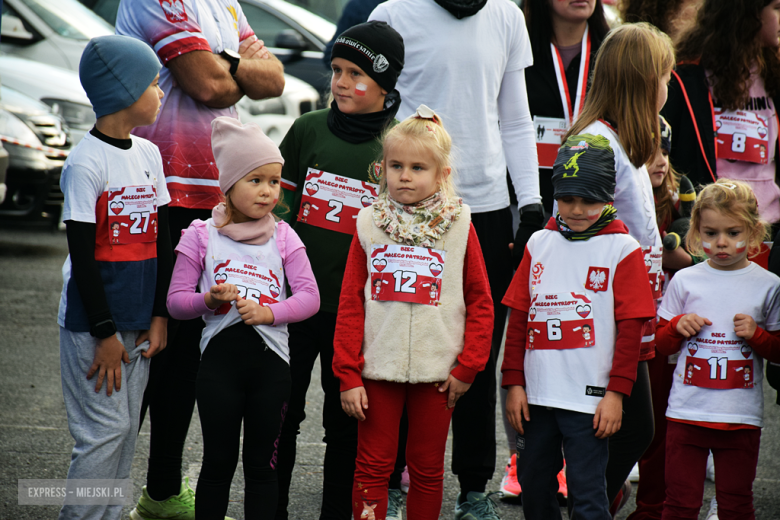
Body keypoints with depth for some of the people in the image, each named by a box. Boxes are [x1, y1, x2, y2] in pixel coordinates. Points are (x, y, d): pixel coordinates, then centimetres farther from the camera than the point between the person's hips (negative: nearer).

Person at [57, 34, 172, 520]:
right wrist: (104, 334, -13)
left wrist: (159, 315, 7)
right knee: (106, 430, -7)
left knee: (126, 430, 9)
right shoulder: (86, 162, -14)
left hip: (138, 319, 7)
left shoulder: (149, 154, 9)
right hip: (93, 318, -7)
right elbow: (81, 255, -14)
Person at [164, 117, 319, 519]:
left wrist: (269, 312, -17)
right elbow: (175, 301, 1)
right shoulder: (201, 236, 1)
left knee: (262, 463, 7)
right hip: (220, 355, -1)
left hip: (271, 360, 1)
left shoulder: (283, 238, 6)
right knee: (218, 461, 4)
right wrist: (208, 300, -19)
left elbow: (310, 296, 0)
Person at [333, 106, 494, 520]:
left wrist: (468, 366, -4)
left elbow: (481, 301, 2)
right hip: (377, 370, 0)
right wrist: (348, 374, -4)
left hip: (437, 372, 0)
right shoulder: (369, 224, 1)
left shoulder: (459, 226, -1)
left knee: (427, 469, 10)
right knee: (372, 468, 5)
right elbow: (350, 304, 0)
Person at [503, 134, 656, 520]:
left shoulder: (622, 249, -4)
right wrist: (514, 383, 5)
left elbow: (631, 328, -6)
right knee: (533, 487, 14)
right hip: (537, 394, 5)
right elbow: (519, 318, 9)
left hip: (589, 397, -5)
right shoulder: (539, 244, 8)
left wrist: (616, 391, -10)